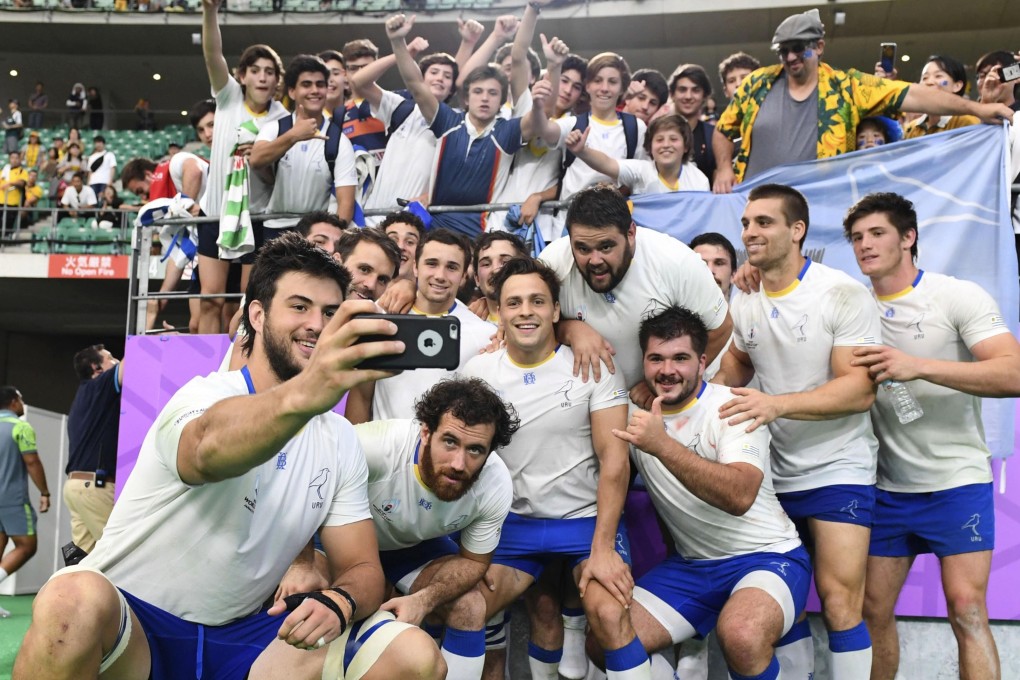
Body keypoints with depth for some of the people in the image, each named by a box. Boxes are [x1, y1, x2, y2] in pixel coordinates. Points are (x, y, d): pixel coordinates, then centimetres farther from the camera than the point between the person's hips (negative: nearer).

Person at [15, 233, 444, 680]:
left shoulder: (341, 441, 2)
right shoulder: (205, 396, -16)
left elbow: (361, 568, 2)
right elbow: (210, 449, -41)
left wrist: (337, 603, -22)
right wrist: (302, 395, -62)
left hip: (241, 638, 4)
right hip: (122, 625, -4)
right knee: (75, 600, -38)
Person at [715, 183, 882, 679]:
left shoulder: (843, 294, -12)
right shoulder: (743, 303, 5)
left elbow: (860, 390, -19)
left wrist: (777, 403, -32)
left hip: (837, 470, -5)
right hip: (772, 471, 5)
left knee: (839, 597, -10)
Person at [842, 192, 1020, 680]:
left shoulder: (959, 297, -8)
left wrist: (918, 366, -31)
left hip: (957, 481, -4)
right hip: (887, 487, 4)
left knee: (966, 610, -9)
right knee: (874, 610, 7)